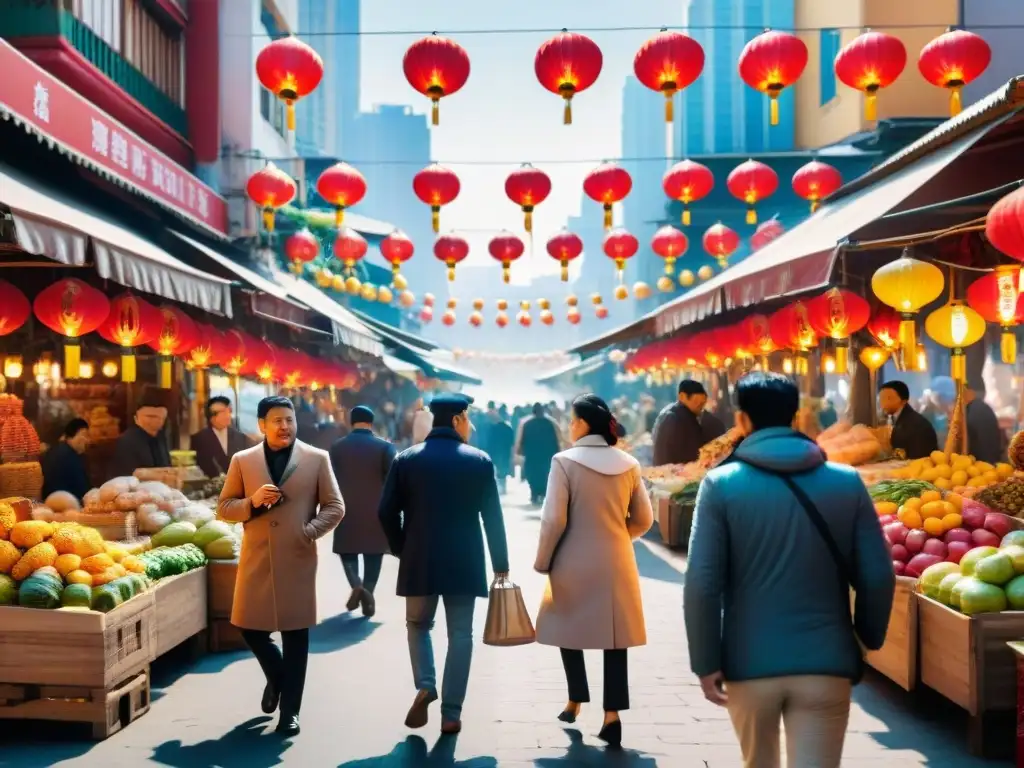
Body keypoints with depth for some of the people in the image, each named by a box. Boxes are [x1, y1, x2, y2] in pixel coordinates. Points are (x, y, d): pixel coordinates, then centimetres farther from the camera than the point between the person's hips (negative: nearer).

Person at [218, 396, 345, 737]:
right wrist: (253, 502, -12)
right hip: (256, 558, 2)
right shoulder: (242, 460, 6)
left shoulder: (317, 459, 2)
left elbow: (335, 507, 2)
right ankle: (276, 675, 37)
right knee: (249, 627, 6)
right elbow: (223, 507, 7)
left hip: (297, 558, -2)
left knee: (295, 634, 2)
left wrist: (309, 532, -15)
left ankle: (290, 709, 15)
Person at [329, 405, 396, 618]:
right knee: (372, 557, 10)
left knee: (348, 550, 14)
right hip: (377, 512, -1)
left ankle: (356, 585, -9)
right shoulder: (385, 447, -4)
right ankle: (367, 595, 7)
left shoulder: (337, 447, 1)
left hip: (347, 512, 1)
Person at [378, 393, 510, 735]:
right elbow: (493, 517, -2)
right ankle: (451, 714, 8)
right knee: (460, 635, 8)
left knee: (418, 624, 20)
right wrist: (500, 564, 7)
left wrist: (402, 550, 13)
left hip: (418, 563, 1)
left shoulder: (406, 459, 0)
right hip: (464, 563, -1)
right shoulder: (480, 461, -3)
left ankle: (425, 686, -1)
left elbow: (387, 512, 0)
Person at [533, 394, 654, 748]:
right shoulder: (629, 464, 2)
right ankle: (612, 713, 0)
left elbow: (554, 520, -13)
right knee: (613, 636, 7)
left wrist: (542, 561, -2)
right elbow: (643, 519, 6)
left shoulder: (565, 461, -11)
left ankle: (576, 701, 27)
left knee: (570, 630, 17)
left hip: (574, 563, -3)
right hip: (616, 563, 3)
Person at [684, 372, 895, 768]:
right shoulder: (847, 482, 0)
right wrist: (869, 639, 15)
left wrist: (706, 662, -2)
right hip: (825, 663, 0)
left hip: (749, 663, 0)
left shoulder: (721, 484, -6)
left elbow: (702, 582, -11)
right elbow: (877, 577, -1)